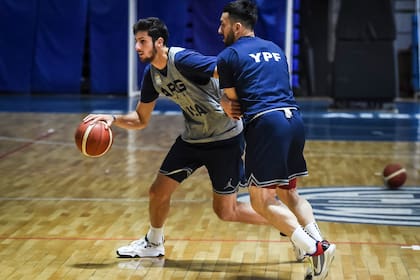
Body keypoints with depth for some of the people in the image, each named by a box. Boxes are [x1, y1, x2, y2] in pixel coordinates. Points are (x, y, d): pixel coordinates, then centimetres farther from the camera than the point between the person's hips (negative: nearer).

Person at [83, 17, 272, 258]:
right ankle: (153, 243, 36)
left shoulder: (183, 60, -24)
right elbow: (141, 120, 11)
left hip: (224, 138, -7)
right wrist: (113, 119, -6)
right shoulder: (152, 75, 2)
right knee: (159, 192, 8)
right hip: (193, 137, 7)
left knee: (226, 212, -2)